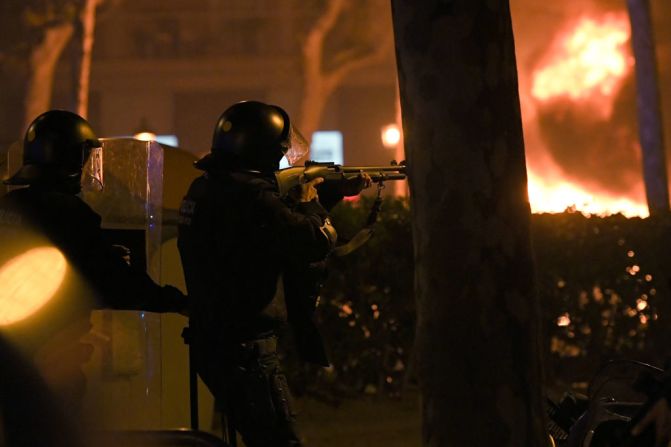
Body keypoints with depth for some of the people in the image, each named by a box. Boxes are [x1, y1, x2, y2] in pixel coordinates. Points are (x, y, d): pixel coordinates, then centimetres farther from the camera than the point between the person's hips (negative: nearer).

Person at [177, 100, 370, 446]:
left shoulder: (206, 188, 10)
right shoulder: (251, 197, -21)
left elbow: (278, 218, 20)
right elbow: (316, 242, -20)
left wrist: (339, 192, 22)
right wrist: (310, 202, 1)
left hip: (212, 342, 10)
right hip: (245, 349, -10)